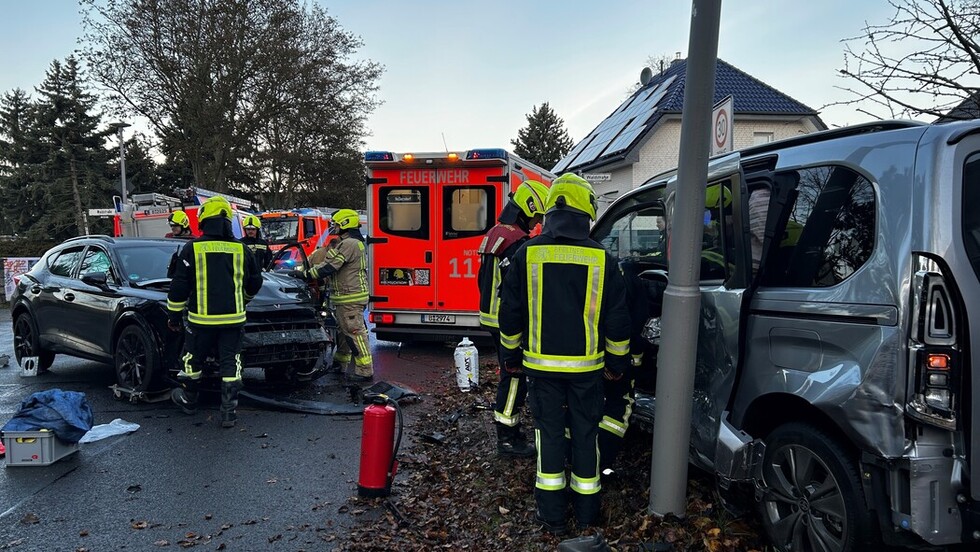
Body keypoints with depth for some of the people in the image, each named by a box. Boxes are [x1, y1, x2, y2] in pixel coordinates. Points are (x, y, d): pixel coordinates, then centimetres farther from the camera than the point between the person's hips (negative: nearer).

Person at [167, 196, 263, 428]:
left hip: (202, 318, -1)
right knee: (230, 363, 5)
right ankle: (229, 411, 3)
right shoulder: (241, 249, 2)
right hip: (233, 318, 1)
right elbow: (255, 283, 12)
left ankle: (188, 399, 36)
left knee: (194, 360, 18)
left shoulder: (192, 248, -5)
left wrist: (175, 314, 8)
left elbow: (179, 287, -3)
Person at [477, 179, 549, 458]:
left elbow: (484, 279, 21)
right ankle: (507, 438, 5)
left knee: (510, 375, 19)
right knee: (514, 378, -3)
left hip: (492, 317, 11)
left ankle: (507, 428, 29)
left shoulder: (496, 233, 14)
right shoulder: (517, 241, -19)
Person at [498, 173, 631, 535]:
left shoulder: (527, 254, -6)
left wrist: (511, 356, 12)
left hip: (542, 363, 0)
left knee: (550, 433, 10)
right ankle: (586, 511, 25)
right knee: (585, 433, 13)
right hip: (587, 366, 0)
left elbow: (510, 312, 0)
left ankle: (552, 515, 17)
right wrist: (617, 362, 12)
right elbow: (617, 319, -1)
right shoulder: (602, 259, -6)